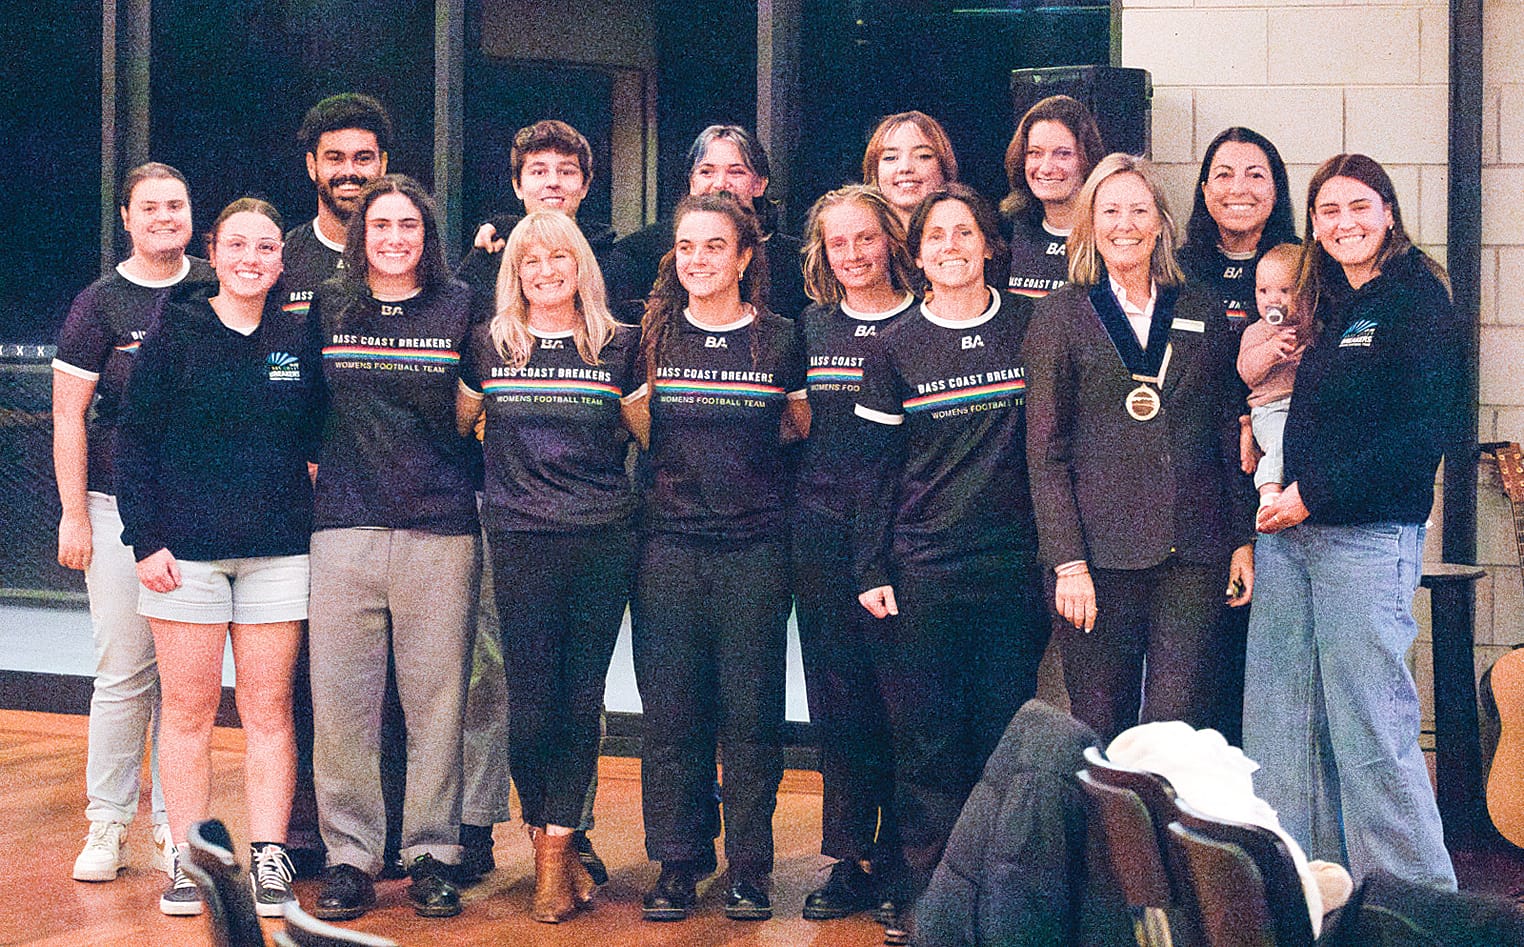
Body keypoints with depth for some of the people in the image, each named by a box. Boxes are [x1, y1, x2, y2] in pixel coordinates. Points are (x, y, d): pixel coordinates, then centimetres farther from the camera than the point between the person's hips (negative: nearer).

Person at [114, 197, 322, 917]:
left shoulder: (298, 339, 8)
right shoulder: (175, 335, 0)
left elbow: (317, 437, 18)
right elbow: (134, 442, -1)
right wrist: (145, 538, -8)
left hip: (277, 551, 2)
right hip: (185, 549, -2)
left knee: (269, 709, 2)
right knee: (188, 709, 2)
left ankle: (268, 860, 7)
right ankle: (188, 860, 10)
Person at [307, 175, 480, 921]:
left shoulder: (459, 308, 5)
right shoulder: (327, 308, 9)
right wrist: (314, 459, 12)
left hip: (441, 530, -1)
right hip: (345, 525, 1)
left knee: (436, 698, 2)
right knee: (340, 698, -1)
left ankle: (432, 853, 12)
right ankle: (348, 854, 9)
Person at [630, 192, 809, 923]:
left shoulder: (779, 341, 3)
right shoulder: (652, 337, 6)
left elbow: (807, 430, 14)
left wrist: (754, 443, 0)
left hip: (755, 546, -1)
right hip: (670, 544, 1)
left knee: (750, 713, 1)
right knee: (670, 714, 2)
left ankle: (748, 869, 11)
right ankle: (676, 867, 12)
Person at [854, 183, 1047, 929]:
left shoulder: (1031, 327, 5)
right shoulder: (896, 348, 3)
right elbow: (881, 467, 5)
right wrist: (870, 570, -1)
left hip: (1015, 565, 1)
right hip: (922, 571, -1)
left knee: (1004, 731, 4)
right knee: (926, 736, 1)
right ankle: (921, 890, 10)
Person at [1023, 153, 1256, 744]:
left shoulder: (1202, 313, 13)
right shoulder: (1060, 315, 5)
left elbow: (1230, 435, 15)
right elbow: (1046, 452, 1)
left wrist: (1243, 540, 7)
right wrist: (1067, 561, -7)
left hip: (1192, 553, 2)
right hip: (1101, 549, -2)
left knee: (1179, 723, -4)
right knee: (1101, 730, 2)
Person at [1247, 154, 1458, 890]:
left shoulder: (1417, 300, -5)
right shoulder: (1323, 309, 17)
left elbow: (1419, 435, -13)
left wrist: (1316, 492, -15)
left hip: (1367, 535, -7)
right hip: (1288, 533, 8)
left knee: (1370, 725, -7)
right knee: (1279, 724, 6)